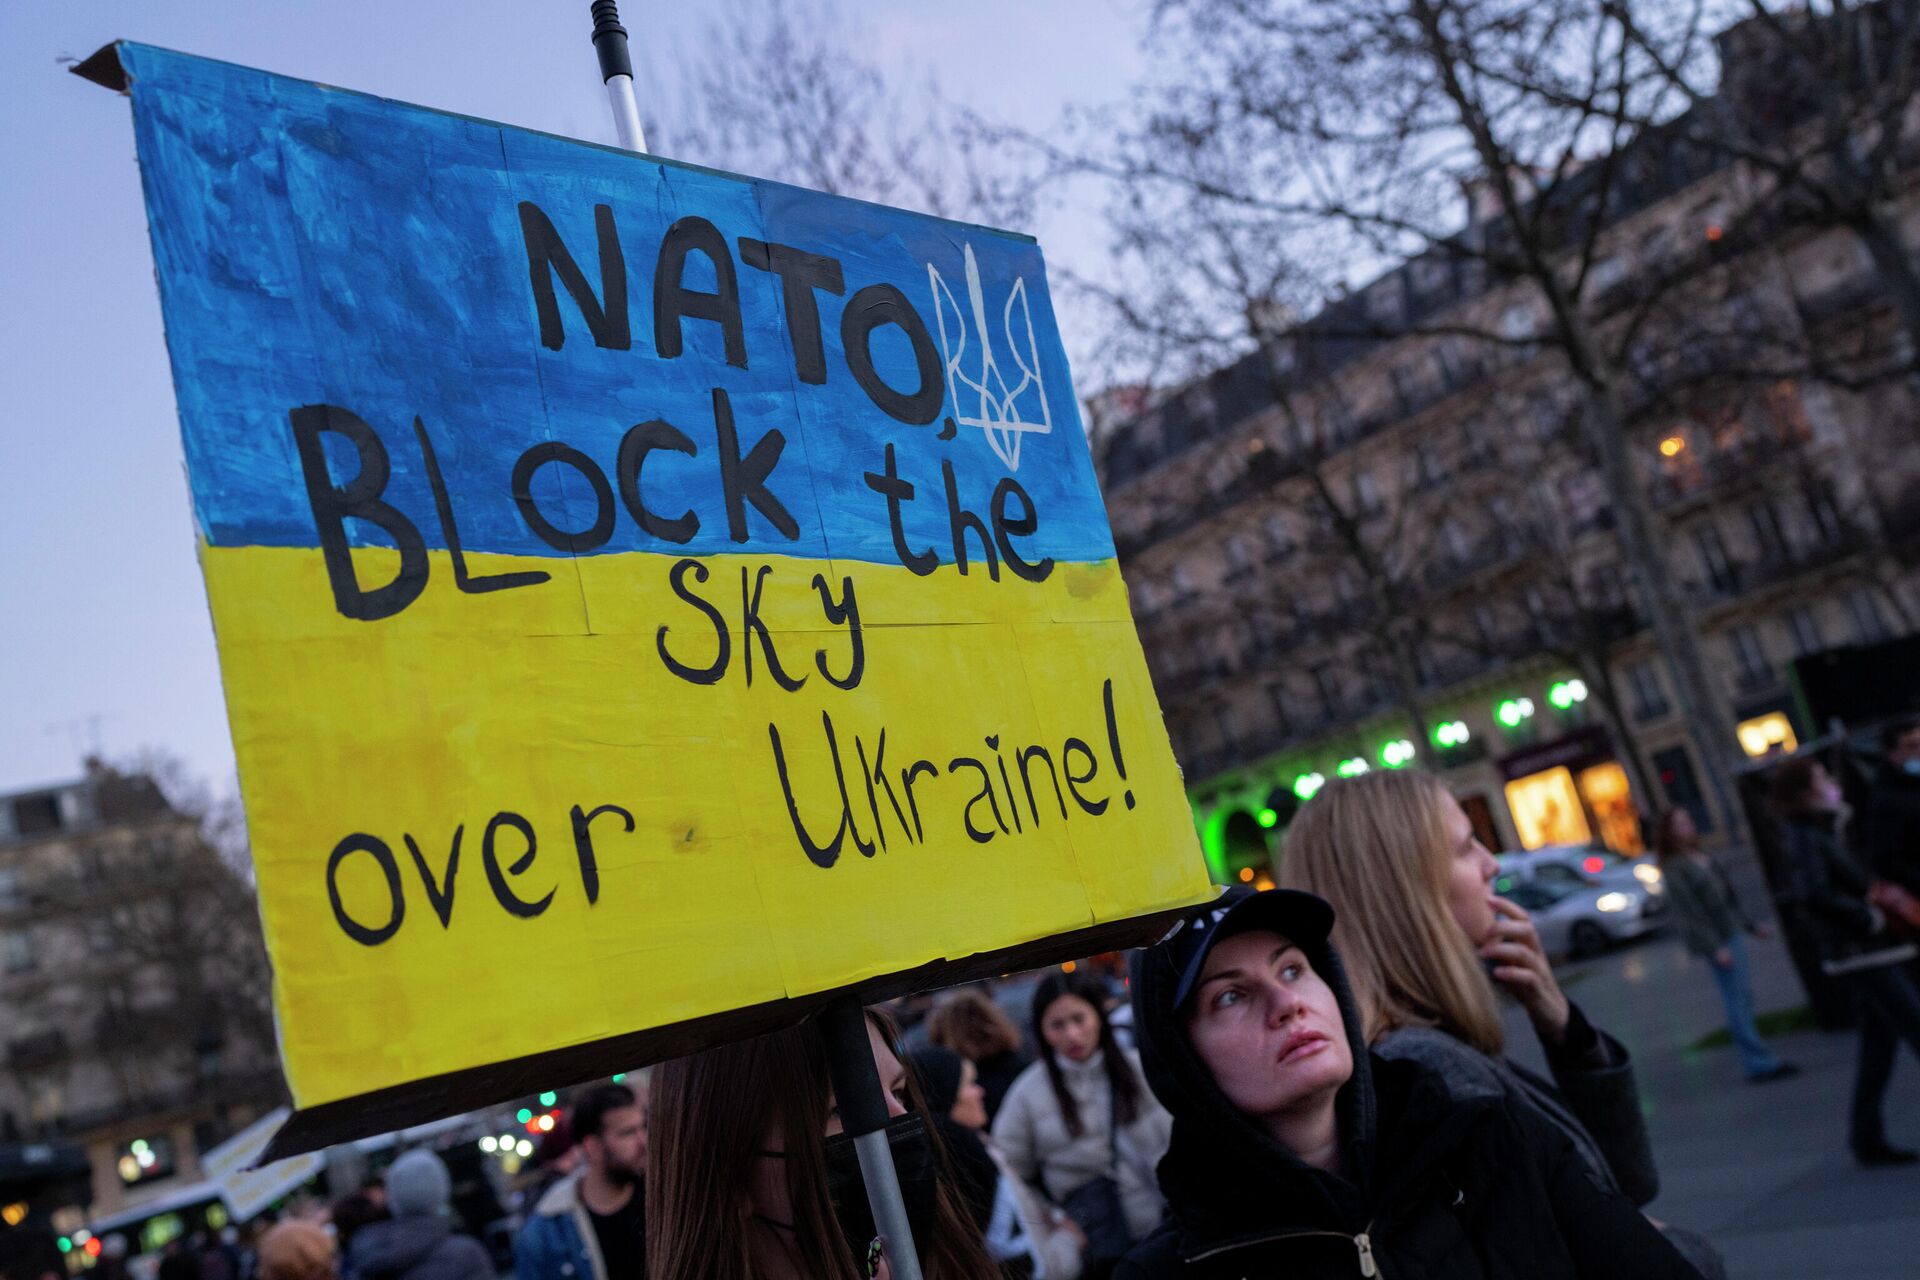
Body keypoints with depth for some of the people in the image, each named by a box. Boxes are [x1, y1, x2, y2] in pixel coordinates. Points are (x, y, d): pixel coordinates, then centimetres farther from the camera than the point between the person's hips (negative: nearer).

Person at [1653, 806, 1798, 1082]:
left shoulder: (1702, 857, 13)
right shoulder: (1675, 868, -14)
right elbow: (1688, 911, -18)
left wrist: (1750, 925, 22)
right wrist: (1715, 948, -21)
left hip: (1731, 932, 9)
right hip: (1715, 940, -9)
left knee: (1742, 996, 11)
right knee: (1737, 999, -7)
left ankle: (1757, 1062, 19)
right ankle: (1760, 1062, -3)